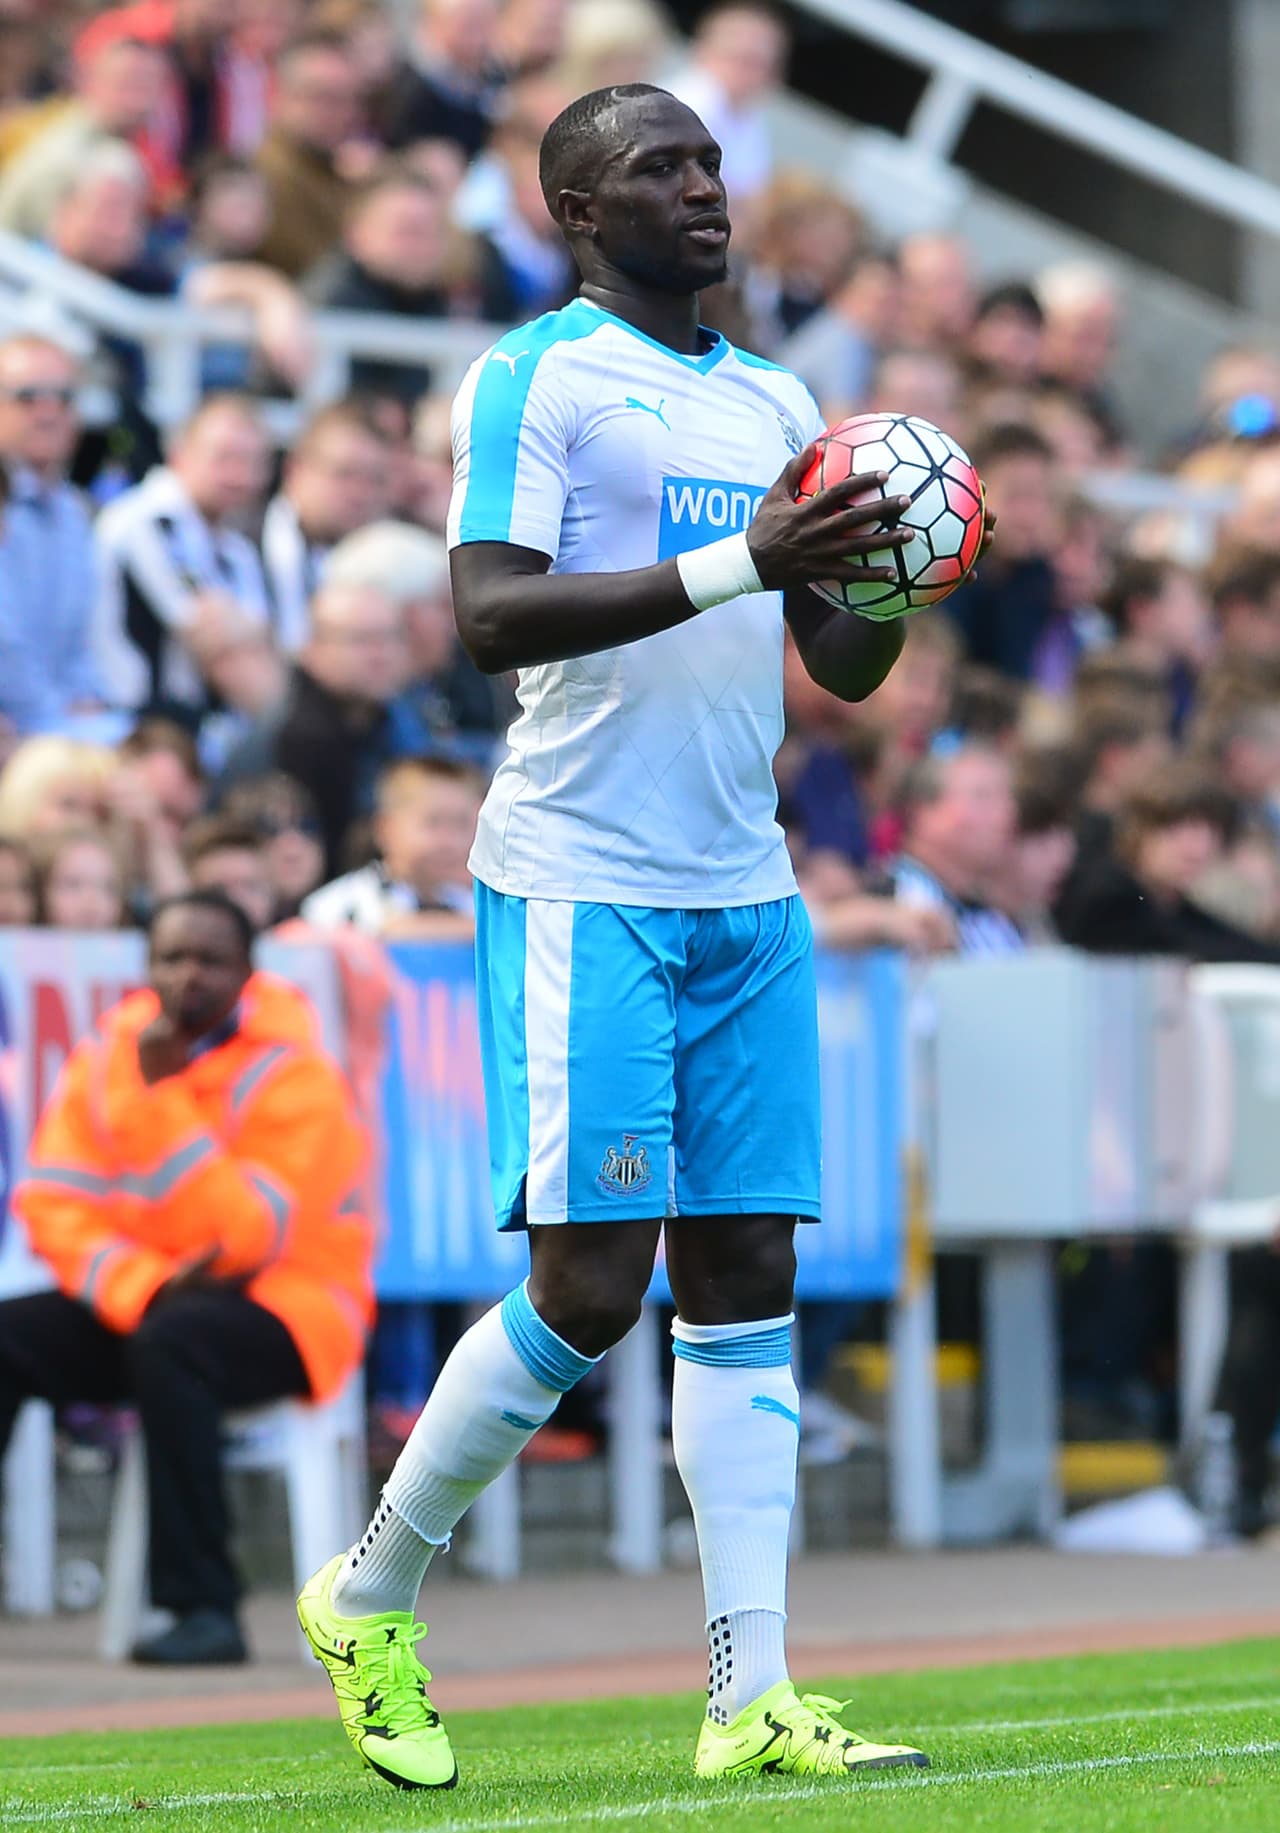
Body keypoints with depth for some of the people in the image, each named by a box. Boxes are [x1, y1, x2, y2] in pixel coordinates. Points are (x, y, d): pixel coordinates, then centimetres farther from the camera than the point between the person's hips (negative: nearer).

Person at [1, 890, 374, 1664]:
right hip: (134, 1294, 5)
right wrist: (144, 1286, -22)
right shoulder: (103, 1061, 4)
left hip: (289, 1306, -5)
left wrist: (159, 1099, -24)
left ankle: (205, 1608, -36)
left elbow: (248, 1237, -22)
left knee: (168, 1346, -37)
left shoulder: (295, 1078, -12)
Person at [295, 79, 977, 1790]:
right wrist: (737, 563, -23)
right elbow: (493, 615, -17)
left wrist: (880, 585, -3)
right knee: (586, 1288, -10)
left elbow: (843, 670, 20)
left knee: (745, 1279, 1)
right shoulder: (532, 379, -4)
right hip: (578, 891, -7)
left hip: (747, 896, 7)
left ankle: (752, 1699, 0)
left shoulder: (777, 402, 18)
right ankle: (371, 1596, 11)